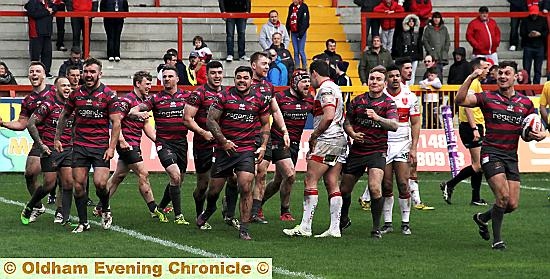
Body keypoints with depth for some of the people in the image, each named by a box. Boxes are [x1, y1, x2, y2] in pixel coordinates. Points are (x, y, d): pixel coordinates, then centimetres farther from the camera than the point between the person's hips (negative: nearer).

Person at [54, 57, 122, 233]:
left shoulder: (108, 95, -4)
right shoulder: (76, 94, 7)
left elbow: (116, 122, -5)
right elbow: (64, 115, 20)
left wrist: (111, 147, -11)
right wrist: (57, 138, 17)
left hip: (101, 146, -3)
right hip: (79, 146, 3)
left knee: (100, 183, -14)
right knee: (78, 184, 0)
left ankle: (105, 210, 17)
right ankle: (83, 222, 11)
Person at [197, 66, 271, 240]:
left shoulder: (259, 100, 5)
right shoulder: (224, 97, -1)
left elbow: (265, 124, 16)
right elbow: (211, 120, -1)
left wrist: (263, 146, 5)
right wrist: (224, 141, -9)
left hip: (247, 149, 0)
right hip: (225, 149, 0)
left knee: (246, 188, -15)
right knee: (214, 189, 8)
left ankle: (244, 229, -7)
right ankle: (209, 210, 44)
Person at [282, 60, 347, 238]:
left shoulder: (325, 89, -10)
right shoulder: (335, 88, 21)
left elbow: (329, 116, -23)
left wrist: (313, 136, -11)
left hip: (327, 140, -10)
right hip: (340, 140, 10)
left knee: (310, 181, -7)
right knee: (332, 185, 7)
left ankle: (305, 227, -9)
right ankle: (335, 228, 4)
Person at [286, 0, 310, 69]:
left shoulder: (303, 7, -8)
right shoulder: (291, 7, 11)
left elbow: (305, 21, -13)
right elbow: (288, 20, 18)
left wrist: (301, 32, -18)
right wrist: (287, 31, 13)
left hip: (301, 32, -6)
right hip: (293, 32, 6)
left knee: (301, 51, -6)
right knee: (296, 51, 8)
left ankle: (305, 67, 1)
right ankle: (297, 68, 12)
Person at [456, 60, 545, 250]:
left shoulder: (526, 103, 9)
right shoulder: (488, 98, -1)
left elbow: (528, 133, 18)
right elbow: (460, 100, -14)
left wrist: (540, 135, -4)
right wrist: (471, 78, -23)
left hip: (511, 156, 4)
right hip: (491, 154, -4)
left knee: (512, 204, 1)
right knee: (502, 195, -19)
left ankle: (482, 218, 30)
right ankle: (497, 239, -4)